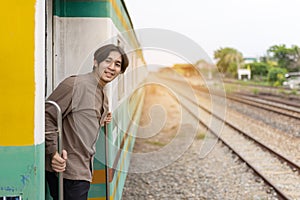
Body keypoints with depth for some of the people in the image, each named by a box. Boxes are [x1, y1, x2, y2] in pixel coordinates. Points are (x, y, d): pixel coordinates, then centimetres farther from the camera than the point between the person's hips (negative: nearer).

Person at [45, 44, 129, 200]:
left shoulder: (103, 97, 15)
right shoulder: (75, 84, -14)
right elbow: (47, 116, -17)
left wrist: (101, 121, 11)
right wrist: (53, 152, -22)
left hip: (83, 169, 9)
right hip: (66, 170, -9)